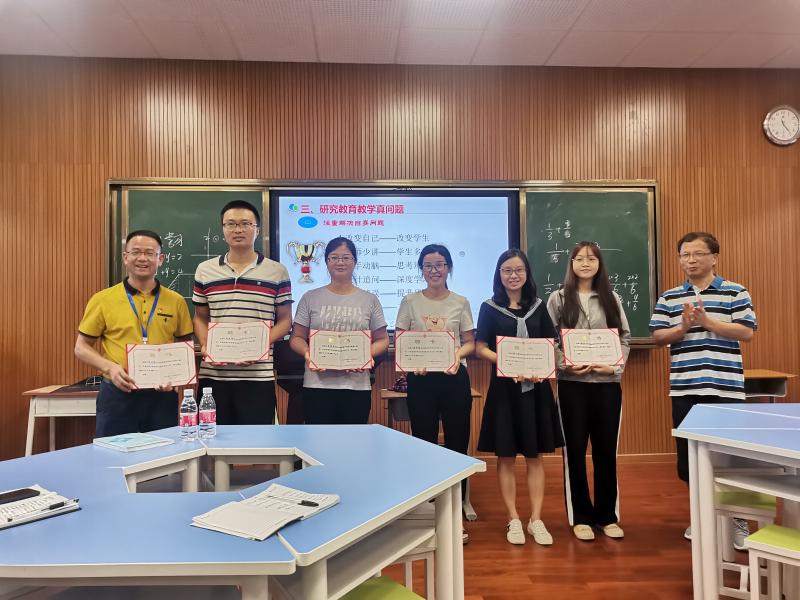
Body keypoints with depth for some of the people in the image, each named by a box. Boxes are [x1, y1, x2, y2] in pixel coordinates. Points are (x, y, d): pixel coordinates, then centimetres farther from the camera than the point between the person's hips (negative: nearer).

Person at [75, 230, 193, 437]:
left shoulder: (176, 301, 4)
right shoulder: (103, 299, 1)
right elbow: (82, 348, 6)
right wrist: (110, 367, -11)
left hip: (162, 396, 1)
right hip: (117, 396, -1)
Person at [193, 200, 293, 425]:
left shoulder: (277, 272, 1)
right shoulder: (205, 271, 9)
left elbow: (284, 320, 4)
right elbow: (200, 318, 15)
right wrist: (205, 346, -4)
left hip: (258, 375, -2)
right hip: (213, 374, 2)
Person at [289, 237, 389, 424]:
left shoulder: (370, 300, 8)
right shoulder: (310, 298, 8)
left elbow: (382, 340, 9)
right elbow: (297, 338, 8)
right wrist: (307, 352, -13)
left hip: (357, 386, 1)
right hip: (317, 385, 0)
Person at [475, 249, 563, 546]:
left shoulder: (537, 306, 8)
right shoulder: (489, 307, 1)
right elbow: (480, 348, -2)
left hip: (535, 387, 2)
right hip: (504, 386, -2)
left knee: (534, 455, 7)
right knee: (506, 456, 4)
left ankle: (536, 519, 17)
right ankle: (513, 519, 17)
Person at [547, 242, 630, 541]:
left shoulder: (611, 299, 10)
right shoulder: (558, 299, 2)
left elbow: (625, 337, 9)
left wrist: (616, 366, -7)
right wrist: (564, 365, -15)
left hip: (608, 383, 2)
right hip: (572, 384, -2)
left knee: (606, 450, 9)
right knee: (575, 450, 5)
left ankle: (607, 515, 24)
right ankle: (581, 517, 18)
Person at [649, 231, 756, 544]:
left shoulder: (735, 292, 1)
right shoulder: (669, 298, 8)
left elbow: (746, 332, -7)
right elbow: (658, 337, 3)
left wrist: (707, 322, -17)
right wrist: (683, 327, -15)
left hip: (726, 388, -3)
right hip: (684, 390, 3)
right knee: (689, 456, 11)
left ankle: (737, 519, 23)